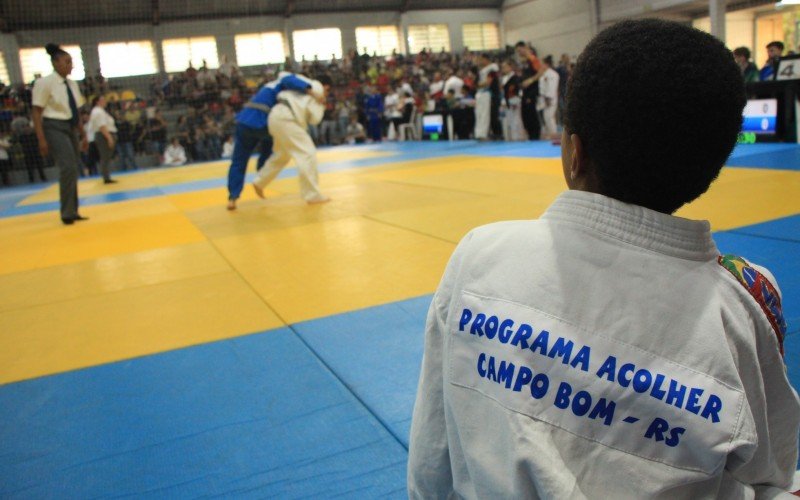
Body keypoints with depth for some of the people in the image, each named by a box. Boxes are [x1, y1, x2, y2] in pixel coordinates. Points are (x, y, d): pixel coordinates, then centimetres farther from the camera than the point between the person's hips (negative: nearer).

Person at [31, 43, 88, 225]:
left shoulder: (72, 84, 10)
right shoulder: (45, 83, -10)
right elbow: (37, 112, -11)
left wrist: (82, 134, 18)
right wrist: (41, 139, -17)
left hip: (69, 128, 8)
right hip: (54, 128, -8)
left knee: (74, 169, 9)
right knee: (68, 168, -17)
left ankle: (72, 211, 19)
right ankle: (67, 213, -7)